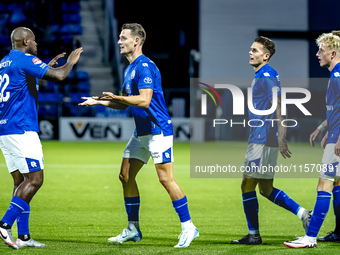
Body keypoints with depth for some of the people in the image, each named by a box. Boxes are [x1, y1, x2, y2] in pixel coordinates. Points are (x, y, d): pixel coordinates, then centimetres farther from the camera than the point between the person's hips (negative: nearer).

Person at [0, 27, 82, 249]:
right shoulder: (25, 60, -10)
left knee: (21, 181, 9)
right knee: (34, 179, -8)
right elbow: (60, 76, -18)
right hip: (21, 130, -9)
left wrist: (47, 66, 34)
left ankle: (23, 236, 5)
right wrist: (70, 63, 3)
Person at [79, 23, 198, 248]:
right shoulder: (130, 69, 15)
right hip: (141, 132, 10)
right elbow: (125, 104, 23)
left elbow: (144, 100, -26)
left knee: (166, 178, -12)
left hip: (157, 130, -10)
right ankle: (133, 229, 15)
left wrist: (116, 97, -23)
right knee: (126, 176, 8)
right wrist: (100, 102, 13)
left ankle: (188, 227, -6)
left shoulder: (144, 67, -16)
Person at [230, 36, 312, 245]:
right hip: (261, 140, 10)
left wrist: (281, 137, -26)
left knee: (248, 186, -5)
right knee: (266, 189, 11)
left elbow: (278, 107, -20)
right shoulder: (261, 76, 19)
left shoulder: (268, 75, -12)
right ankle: (303, 213, 9)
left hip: (263, 140, -10)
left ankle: (254, 235, 0)